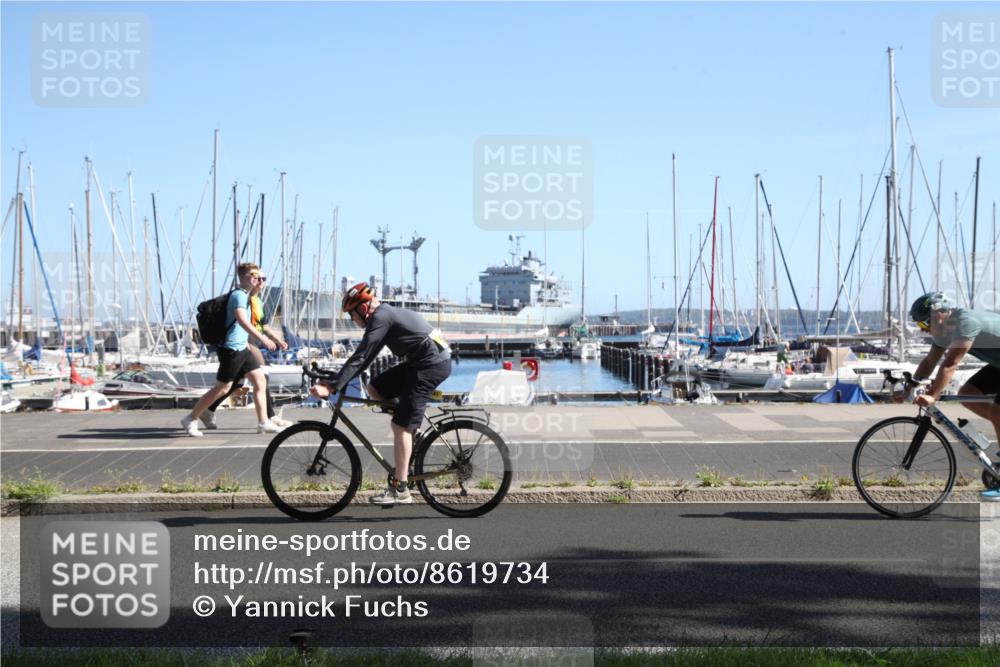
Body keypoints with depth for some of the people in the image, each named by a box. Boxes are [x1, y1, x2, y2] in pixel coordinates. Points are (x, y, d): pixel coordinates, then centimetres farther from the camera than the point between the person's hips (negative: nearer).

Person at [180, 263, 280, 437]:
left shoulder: (246, 295, 15)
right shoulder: (238, 295, -15)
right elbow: (242, 320, -31)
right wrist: (262, 338, -37)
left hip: (242, 348, 10)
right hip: (232, 350, -10)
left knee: (260, 380, 5)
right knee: (222, 388, -3)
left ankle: (263, 423, 7)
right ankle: (191, 420, 7)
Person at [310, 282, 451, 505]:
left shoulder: (380, 318, -12)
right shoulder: (387, 314, 18)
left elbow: (360, 357, -18)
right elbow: (366, 357, 22)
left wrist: (332, 387, -19)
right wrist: (338, 381, 19)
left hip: (431, 365, -10)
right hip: (420, 362, 10)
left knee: (401, 426, -8)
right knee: (375, 389, 12)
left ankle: (399, 489, -6)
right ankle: (411, 436, 15)